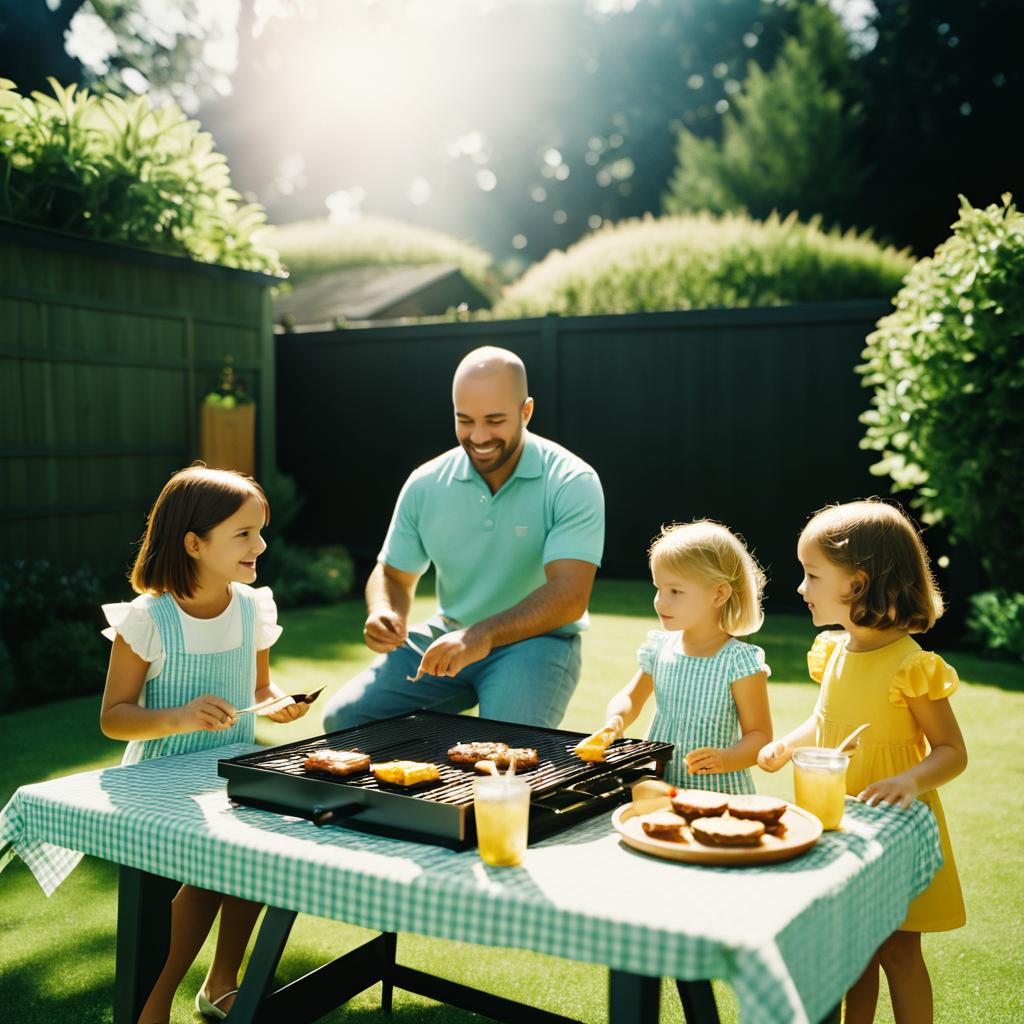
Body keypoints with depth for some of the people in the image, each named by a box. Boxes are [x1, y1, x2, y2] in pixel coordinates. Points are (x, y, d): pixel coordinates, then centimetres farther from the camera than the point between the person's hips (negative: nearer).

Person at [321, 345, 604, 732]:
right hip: (448, 635, 4)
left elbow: (570, 594, -24)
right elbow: (394, 574, 10)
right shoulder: (425, 485, 0)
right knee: (344, 717, -14)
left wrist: (482, 635, -39)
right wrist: (384, 613, -16)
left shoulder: (572, 482, -14)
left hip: (535, 640, -4)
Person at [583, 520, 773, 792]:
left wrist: (725, 759, -25)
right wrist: (615, 720, -3)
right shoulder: (660, 649, 6)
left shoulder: (740, 662, -9)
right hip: (659, 785, 4)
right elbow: (631, 698, 18)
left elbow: (759, 735, -7)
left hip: (720, 791, -4)